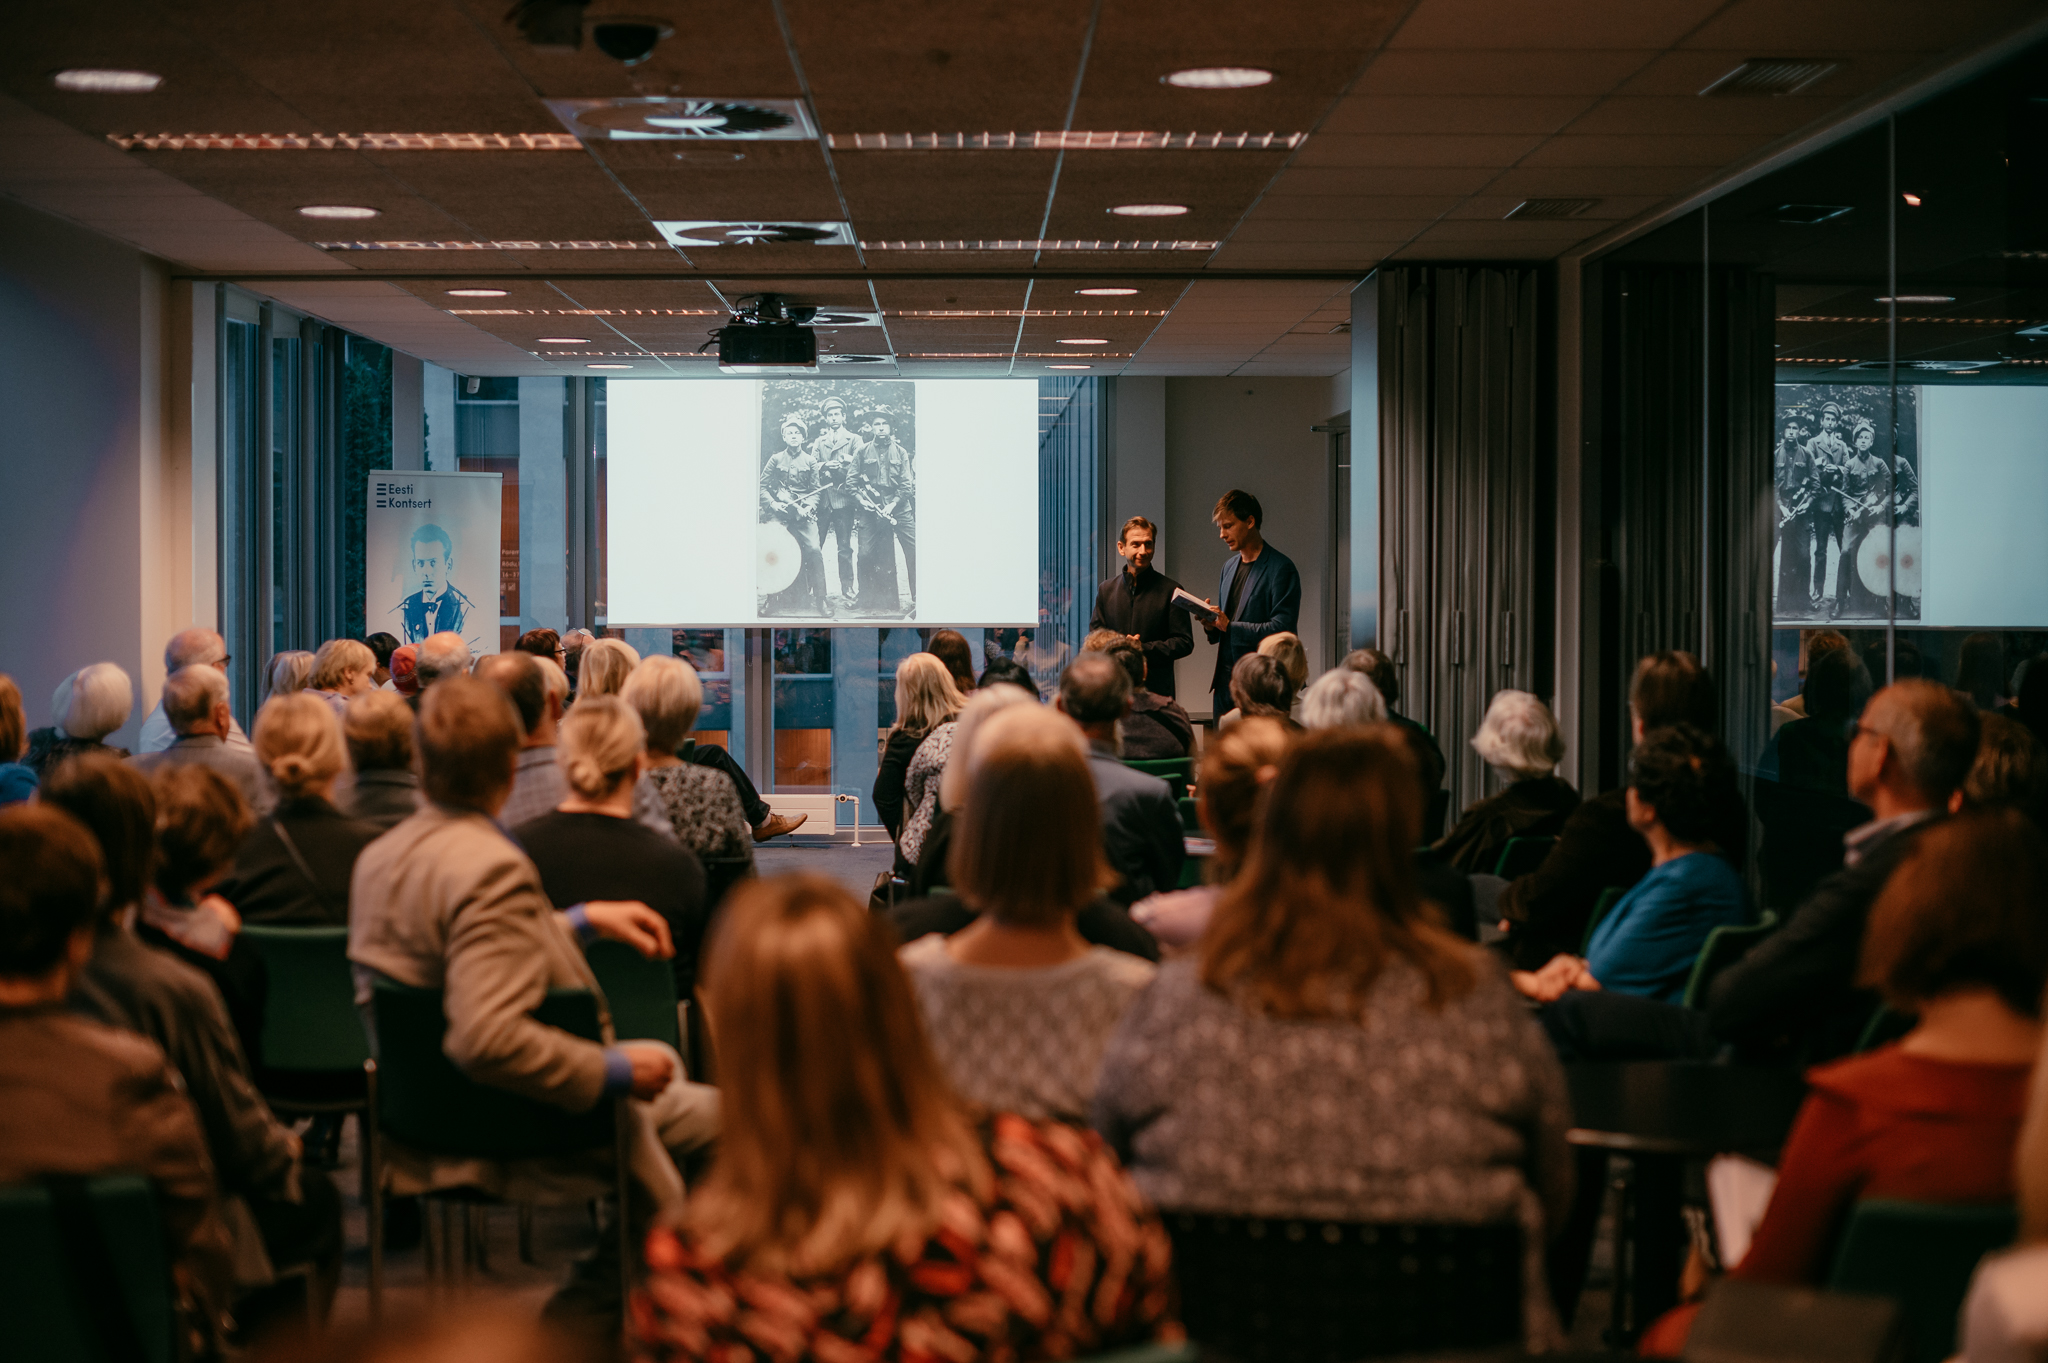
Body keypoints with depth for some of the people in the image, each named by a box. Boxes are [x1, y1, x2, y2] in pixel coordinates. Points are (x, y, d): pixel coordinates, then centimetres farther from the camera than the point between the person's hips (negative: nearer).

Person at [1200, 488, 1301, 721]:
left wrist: (1230, 626, -17)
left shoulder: (1281, 568, -7)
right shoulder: (1229, 566, 18)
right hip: (1225, 680, 7)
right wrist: (1211, 625, 1)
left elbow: (1280, 628, -15)